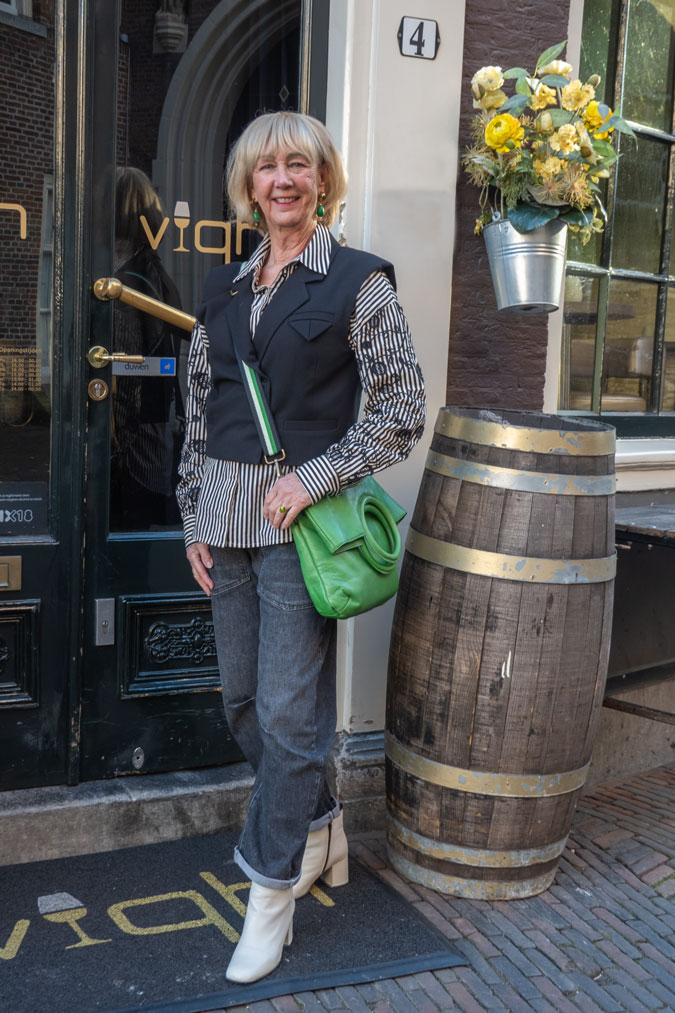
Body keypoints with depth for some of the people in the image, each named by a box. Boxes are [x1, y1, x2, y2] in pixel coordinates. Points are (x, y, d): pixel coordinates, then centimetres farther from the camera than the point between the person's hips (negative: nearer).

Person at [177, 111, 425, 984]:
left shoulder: (358, 282, -3)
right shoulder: (224, 288, 13)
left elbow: (401, 414, -6)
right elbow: (198, 412, 14)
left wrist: (311, 479, -14)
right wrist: (195, 520, 8)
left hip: (301, 517, -6)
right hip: (226, 517, 6)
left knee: (287, 709, -2)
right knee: (241, 699, 14)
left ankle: (272, 894, 15)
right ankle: (319, 830, 37)